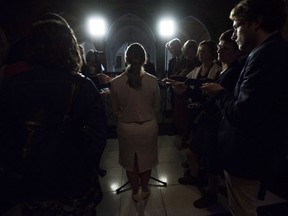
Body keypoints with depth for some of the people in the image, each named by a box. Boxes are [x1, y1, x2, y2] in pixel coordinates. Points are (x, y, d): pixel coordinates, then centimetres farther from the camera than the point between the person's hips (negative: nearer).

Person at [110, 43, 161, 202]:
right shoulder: (152, 81, -15)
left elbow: (115, 110, -4)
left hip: (126, 128, 0)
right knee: (146, 159, 22)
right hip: (148, 127, 1)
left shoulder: (116, 83, -15)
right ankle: (144, 190, 44)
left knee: (130, 160, 22)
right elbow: (156, 106, -2)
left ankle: (135, 193, 42)